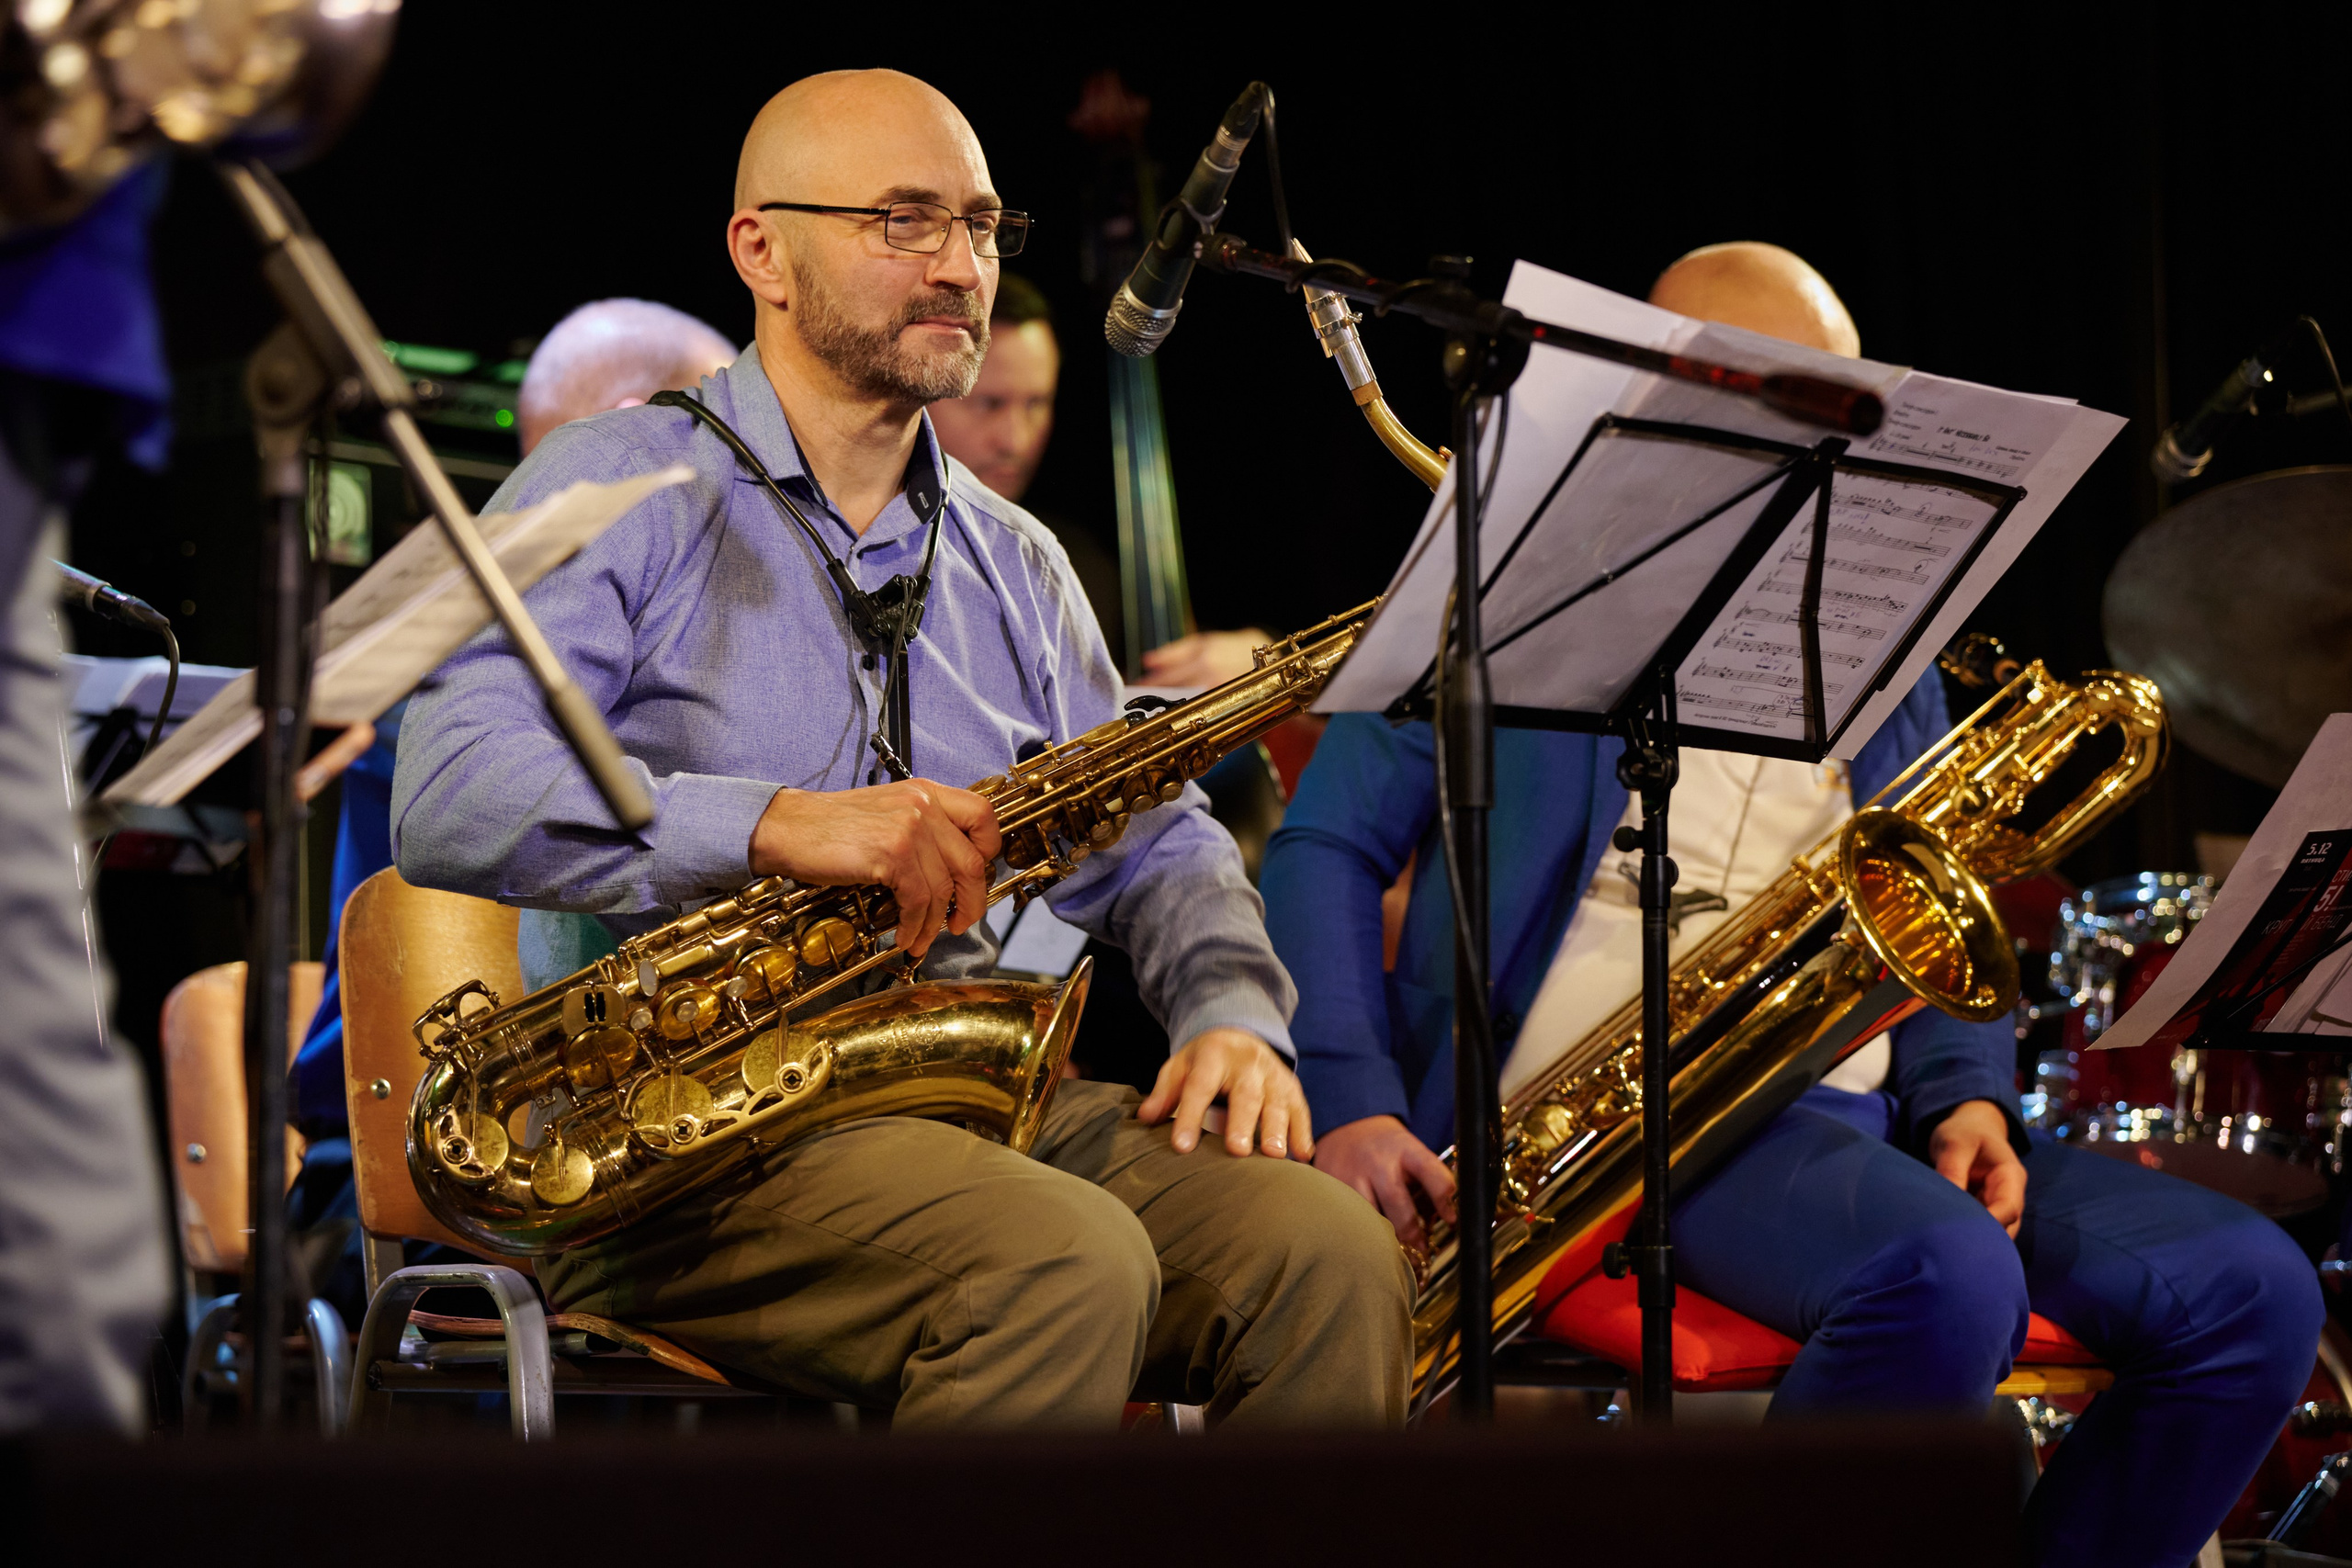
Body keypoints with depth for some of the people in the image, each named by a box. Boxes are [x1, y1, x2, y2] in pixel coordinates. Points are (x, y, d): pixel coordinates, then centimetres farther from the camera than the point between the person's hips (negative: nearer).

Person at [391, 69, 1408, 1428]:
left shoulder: (1011, 561, 22)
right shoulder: (616, 491, 0)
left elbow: (1154, 848, 23)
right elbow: (450, 800, -14)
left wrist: (1231, 1013, -1)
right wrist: (777, 825, -26)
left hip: (972, 1105, 6)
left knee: (1329, 1253, -22)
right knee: (1067, 1264, -34)